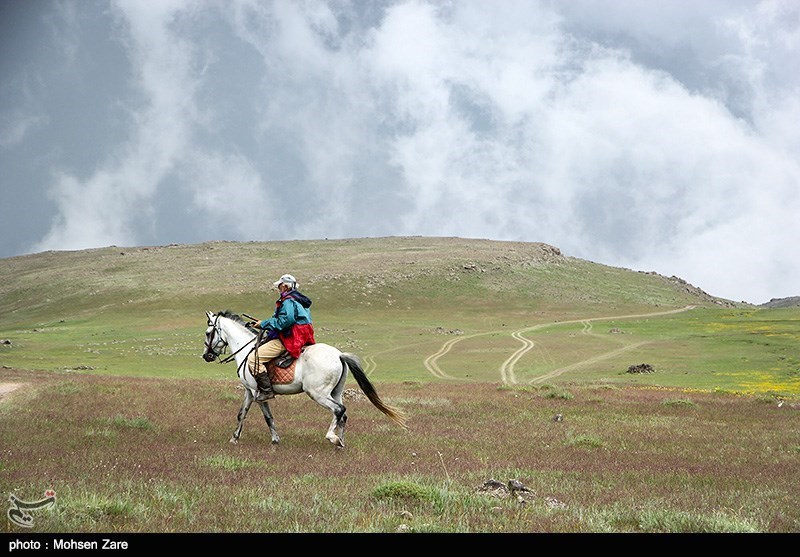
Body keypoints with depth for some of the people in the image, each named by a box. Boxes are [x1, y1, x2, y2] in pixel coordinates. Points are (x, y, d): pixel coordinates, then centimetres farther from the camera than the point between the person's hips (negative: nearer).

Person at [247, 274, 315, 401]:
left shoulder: (288, 301, -13)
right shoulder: (300, 301, 19)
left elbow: (285, 320, -26)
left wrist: (264, 324, -16)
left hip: (287, 340, -11)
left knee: (253, 358, -15)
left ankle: (266, 390, -20)